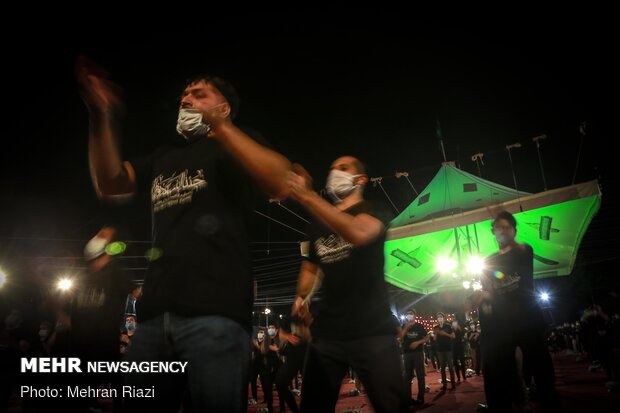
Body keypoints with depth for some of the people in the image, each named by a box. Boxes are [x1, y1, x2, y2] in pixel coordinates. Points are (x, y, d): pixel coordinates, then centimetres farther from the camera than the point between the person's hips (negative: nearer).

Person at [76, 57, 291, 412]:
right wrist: (102, 117, 0)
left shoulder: (238, 147, 9)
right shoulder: (165, 157, 26)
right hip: (155, 314, 6)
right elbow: (110, 186, 12)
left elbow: (281, 184, -11)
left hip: (215, 312, -5)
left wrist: (219, 126, -17)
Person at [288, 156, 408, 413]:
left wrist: (307, 197, -35)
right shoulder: (318, 224, 14)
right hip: (326, 331, 5)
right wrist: (301, 297, 5)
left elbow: (358, 233, -26)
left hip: (371, 331, -4)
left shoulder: (373, 211, -1)